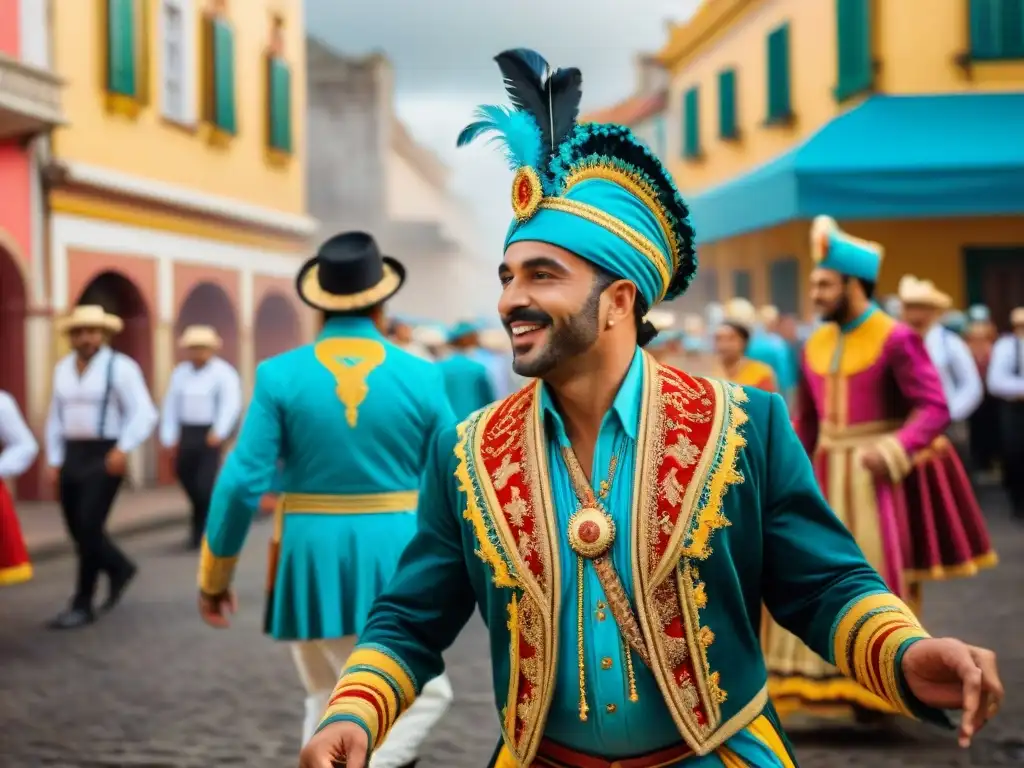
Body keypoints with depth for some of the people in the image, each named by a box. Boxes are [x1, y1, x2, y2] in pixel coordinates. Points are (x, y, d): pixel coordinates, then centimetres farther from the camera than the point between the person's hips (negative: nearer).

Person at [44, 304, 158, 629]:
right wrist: (54, 462, 10)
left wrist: (123, 448, -25)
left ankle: (82, 605, 1)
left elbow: (143, 414, -13)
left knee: (89, 529, -10)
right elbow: (56, 418, 15)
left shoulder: (121, 367, -9)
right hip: (71, 456, 6)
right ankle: (119, 569, 37)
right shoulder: (63, 368, 10)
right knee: (78, 529, 10)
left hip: (105, 458, -6)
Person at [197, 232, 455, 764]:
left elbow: (242, 482, -8)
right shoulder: (421, 377, -4)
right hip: (393, 561, -1)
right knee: (425, 692, 14)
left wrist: (214, 575, 3)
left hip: (313, 560, 2)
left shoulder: (280, 376, -5)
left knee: (328, 699, 18)